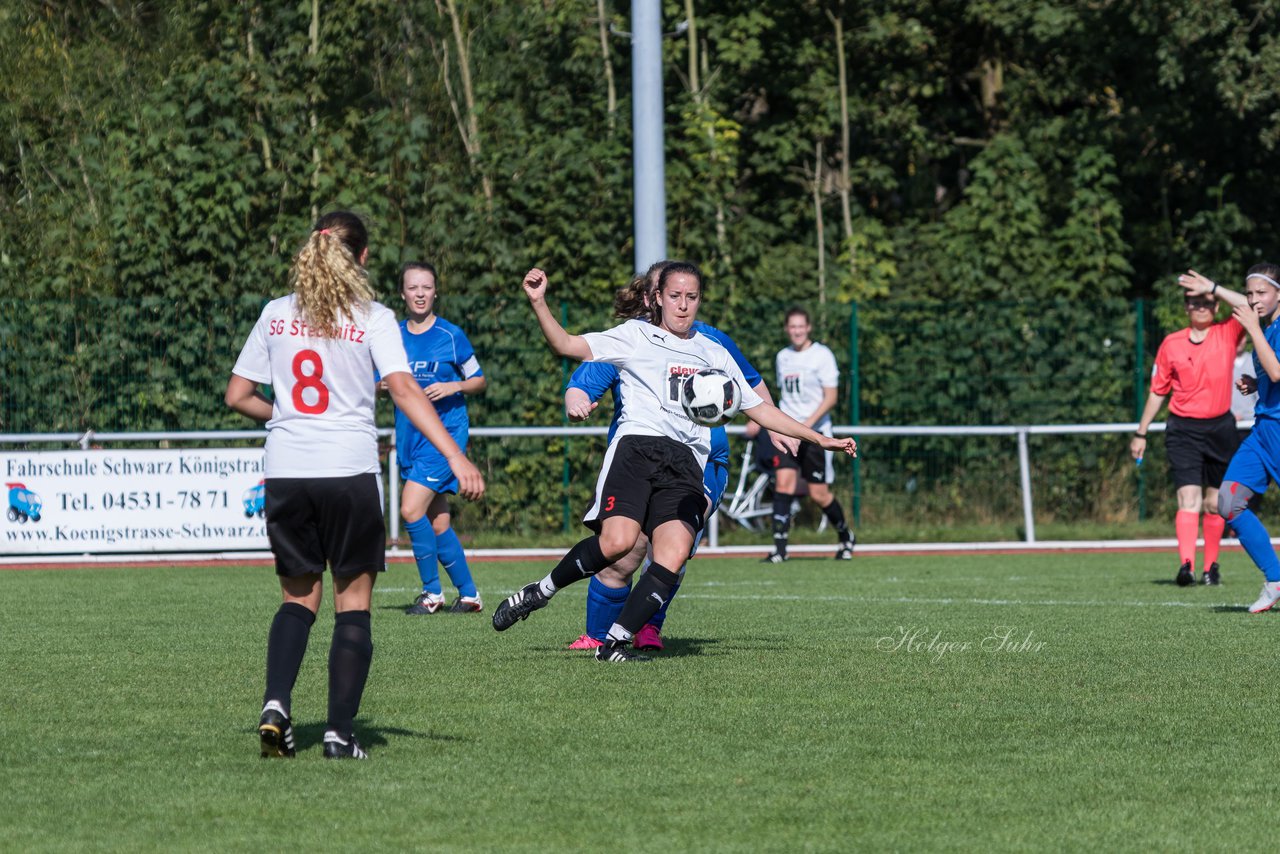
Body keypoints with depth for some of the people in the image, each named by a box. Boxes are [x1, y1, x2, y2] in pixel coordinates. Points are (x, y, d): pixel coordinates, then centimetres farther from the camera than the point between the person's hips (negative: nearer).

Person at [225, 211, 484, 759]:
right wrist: (455, 457, -19)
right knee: (353, 604, 6)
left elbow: (238, 395, 11)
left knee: (298, 598, 16)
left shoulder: (276, 314, 8)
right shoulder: (372, 318, -2)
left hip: (285, 472, 3)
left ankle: (276, 704, -6)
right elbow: (404, 390, -14)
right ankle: (340, 733, -2)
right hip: (350, 472, -3)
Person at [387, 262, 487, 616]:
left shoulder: (451, 335, -4)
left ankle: (433, 593, -5)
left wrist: (452, 387, -14)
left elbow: (479, 380, 4)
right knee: (438, 523, 6)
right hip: (409, 437, 5)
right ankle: (468, 594, 17)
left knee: (411, 508, -17)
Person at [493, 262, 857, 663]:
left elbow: (759, 408, 31)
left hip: (685, 465, 4)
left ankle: (616, 642, -16)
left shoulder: (715, 354, 26)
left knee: (674, 554, -21)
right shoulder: (636, 336, 14)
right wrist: (538, 303, -10)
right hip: (637, 446, -4)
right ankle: (539, 592, -6)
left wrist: (820, 439, 28)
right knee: (617, 541, -27)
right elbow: (566, 345, 6)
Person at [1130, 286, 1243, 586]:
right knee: (1189, 499, -15)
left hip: (1220, 428, 1)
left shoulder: (1228, 334, 1)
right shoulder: (1171, 344, 3)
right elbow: (1157, 392, 10)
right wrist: (1141, 433, 12)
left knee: (1214, 503, 9)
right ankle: (1186, 564, -28)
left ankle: (1211, 566, 21)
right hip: (1183, 431, -1)